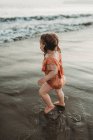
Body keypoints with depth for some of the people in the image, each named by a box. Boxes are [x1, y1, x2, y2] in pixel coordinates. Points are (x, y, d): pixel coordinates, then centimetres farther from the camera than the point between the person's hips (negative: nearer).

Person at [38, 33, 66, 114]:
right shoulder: (56, 52, -12)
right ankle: (61, 103, 56)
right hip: (59, 77, 9)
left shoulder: (50, 59, -39)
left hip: (54, 79, -9)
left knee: (42, 92, 5)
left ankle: (50, 106, 23)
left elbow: (54, 71, -39)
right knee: (58, 90, 32)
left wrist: (44, 79, -39)